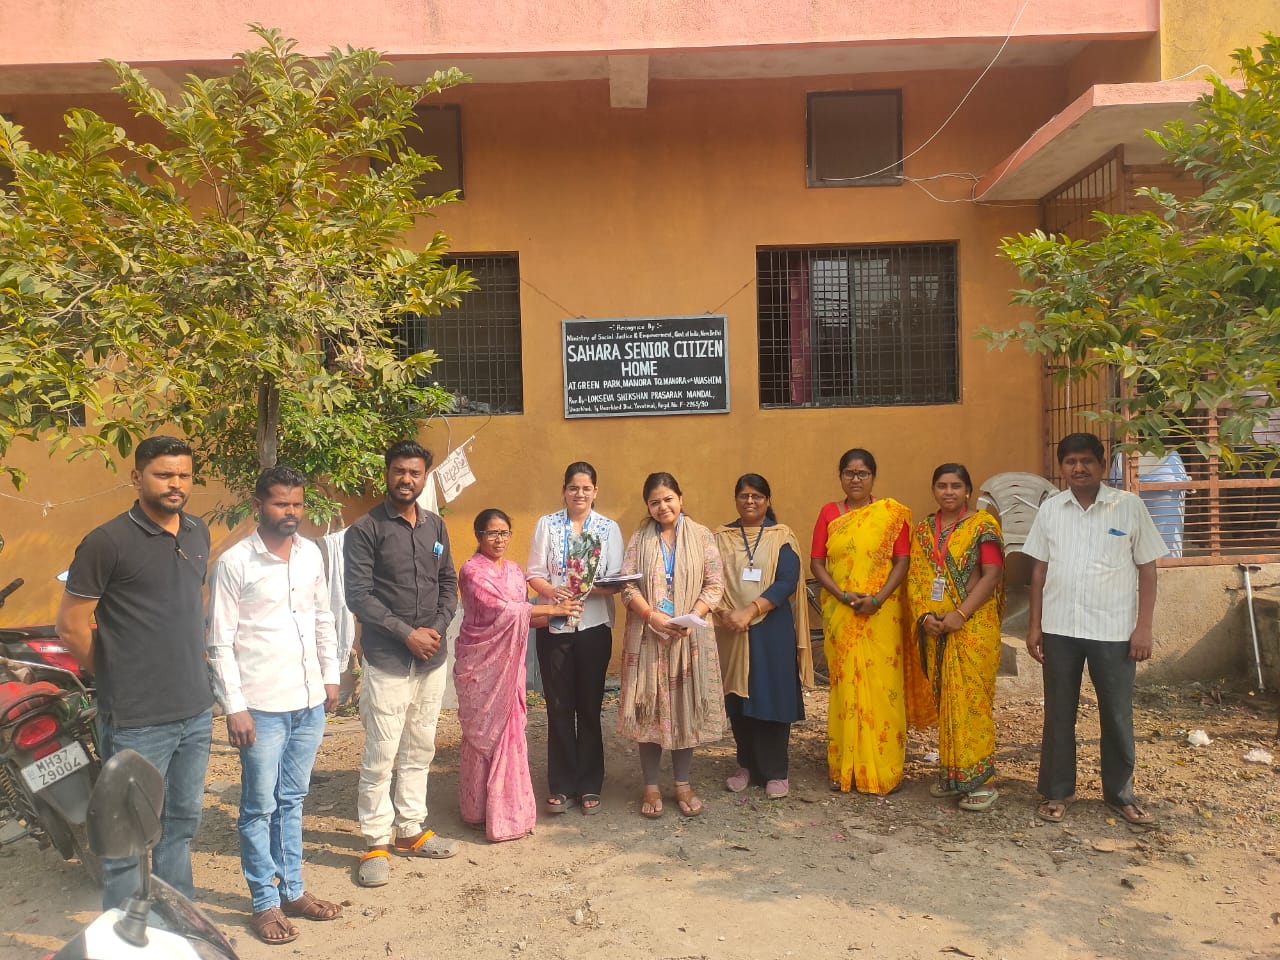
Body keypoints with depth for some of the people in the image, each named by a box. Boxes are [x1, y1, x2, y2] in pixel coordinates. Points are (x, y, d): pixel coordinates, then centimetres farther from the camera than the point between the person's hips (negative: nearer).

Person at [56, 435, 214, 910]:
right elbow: (71, 626, -10)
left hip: (196, 712, 7)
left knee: (183, 821, 21)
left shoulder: (198, 533, 7)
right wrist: (117, 676, -1)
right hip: (137, 721, -7)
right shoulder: (107, 542, -14)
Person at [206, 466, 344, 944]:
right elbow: (220, 642, -10)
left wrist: (331, 676, 12)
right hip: (261, 706, -5)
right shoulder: (234, 563, -11)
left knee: (292, 801, 17)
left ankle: (292, 890, 29)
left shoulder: (311, 554, 5)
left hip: (309, 702, 5)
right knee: (259, 807, 7)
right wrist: (235, 708, -12)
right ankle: (266, 901, 22)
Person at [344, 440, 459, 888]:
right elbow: (358, 596, -12)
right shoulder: (365, 529, -7)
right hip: (387, 661, -5)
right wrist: (407, 634, -15)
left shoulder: (435, 526, 10)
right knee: (380, 757, -1)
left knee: (420, 750, 14)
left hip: (432, 658, 5)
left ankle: (410, 830, 27)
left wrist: (437, 628, -4)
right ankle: (376, 843, 13)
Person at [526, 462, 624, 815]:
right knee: (559, 707, 5)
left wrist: (590, 589, -22)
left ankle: (589, 785, 20)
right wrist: (552, 591, -21)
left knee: (590, 707, 7)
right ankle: (561, 786, 16)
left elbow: (615, 581, -1)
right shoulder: (547, 524, 5)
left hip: (594, 627, 0)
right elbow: (534, 573, 0)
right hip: (554, 627, 0)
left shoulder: (609, 528, 4)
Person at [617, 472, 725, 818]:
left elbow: (715, 584, -1)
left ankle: (683, 783, 21)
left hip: (690, 636, 0)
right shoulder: (639, 539, 5)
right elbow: (627, 585, -2)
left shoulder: (701, 536, 3)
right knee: (650, 708, 4)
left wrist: (693, 618, -15)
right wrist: (652, 616, -17)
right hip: (648, 636, 0)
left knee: (686, 707, 6)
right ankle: (651, 786, 17)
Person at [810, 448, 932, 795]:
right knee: (845, 685, 5)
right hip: (840, 614, 2)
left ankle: (883, 770, 12)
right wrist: (842, 595, -11)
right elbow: (816, 562, 3)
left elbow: (902, 561, -3)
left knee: (882, 687, 0)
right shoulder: (829, 513, 7)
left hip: (882, 614, -1)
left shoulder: (892, 513, 2)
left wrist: (877, 599, -15)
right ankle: (845, 768, 15)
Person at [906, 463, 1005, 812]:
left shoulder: (982, 524, -3)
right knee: (944, 700, 10)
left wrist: (960, 615, -17)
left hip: (973, 626, -5)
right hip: (935, 629, 5)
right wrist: (923, 615, -8)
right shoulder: (925, 528, 12)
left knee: (970, 700, -5)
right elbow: (915, 575, 8)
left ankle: (980, 779, 4)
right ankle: (951, 773, 21)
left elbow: (992, 575, -11)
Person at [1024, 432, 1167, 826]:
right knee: (1058, 714, 10)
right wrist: (1034, 625, 5)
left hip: (1114, 630, -2)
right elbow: (1040, 570, 7)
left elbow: (1147, 570, -1)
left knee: (1117, 716, 10)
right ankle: (1057, 792, 24)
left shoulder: (1130, 506, -3)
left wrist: (1144, 627, -6)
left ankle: (1120, 793, 28)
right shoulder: (1049, 509, 3)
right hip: (1060, 629, 2)